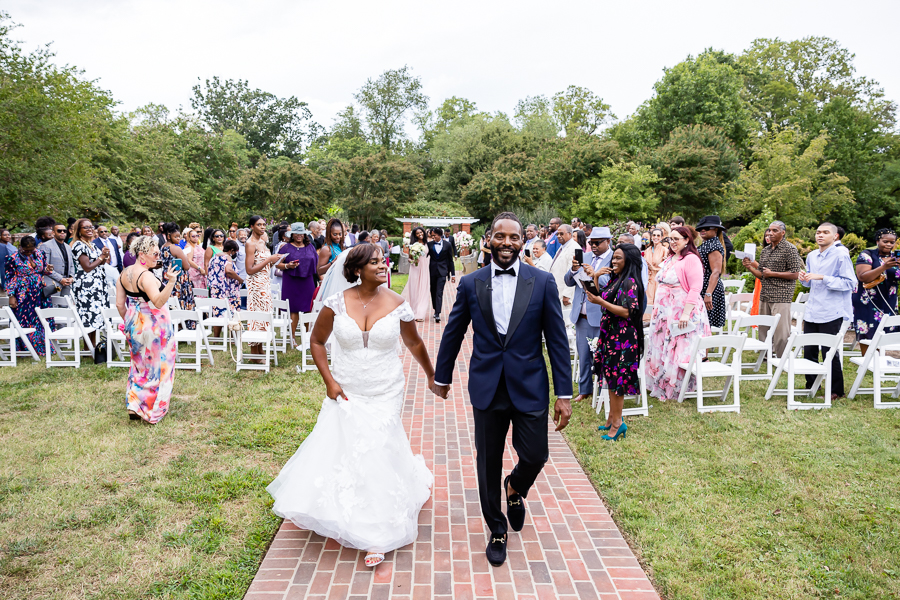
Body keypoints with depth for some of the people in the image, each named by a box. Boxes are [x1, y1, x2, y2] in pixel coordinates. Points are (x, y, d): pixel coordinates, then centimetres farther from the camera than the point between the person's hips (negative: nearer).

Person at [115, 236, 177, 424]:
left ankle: (134, 406, 20)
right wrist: (171, 282, -43)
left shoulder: (124, 274, 4)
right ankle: (151, 413, 12)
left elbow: (119, 304, 7)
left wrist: (128, 322, 20)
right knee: (157, 367, 6)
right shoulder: (146, 276, -21)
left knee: (139, 365, 22)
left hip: (134, 325, 8)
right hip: (154, 327, -8)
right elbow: (158, 302, -34)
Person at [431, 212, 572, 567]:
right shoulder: (471, 283, -1)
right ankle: (497, 529, 34)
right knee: (488, 463, 10)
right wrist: (442, 377, 16)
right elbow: (452, 334, 9)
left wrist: (564, 393, -5)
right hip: (487, 388, 1)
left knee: (535, 456, 2)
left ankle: (515, 488, 40)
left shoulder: (543, 283, -4)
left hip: (530, 387, 0)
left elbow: (557, 340, -3)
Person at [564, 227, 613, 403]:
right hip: (582, 316, 6)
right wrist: (573, 269, -10)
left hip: (600, 317, -6)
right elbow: (569, 282, 10)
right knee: (583, 356, 13)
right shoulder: (584, 258, 13)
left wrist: (595, 275, -32)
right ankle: (585, 390, 26)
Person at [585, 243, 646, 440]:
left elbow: (628, 312, -21)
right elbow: (600, 295, 20)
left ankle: (617, 422, 5)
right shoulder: (615, 280, 13)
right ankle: (612, 418, 24)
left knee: (616, 379, -4)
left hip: (622, 337, -9)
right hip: (610, 334, 9)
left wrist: (601, 302, -24)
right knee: (611, 377, 14)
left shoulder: (630, 282, -15)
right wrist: (596, 278, 5)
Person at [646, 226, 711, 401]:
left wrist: (686, 313, -24)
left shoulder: (691, 259, -11)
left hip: (682, 313, -8)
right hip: (664, 312, 8)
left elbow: (695, 289, -18)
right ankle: (660, 386, 24)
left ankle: (675, 390, 10)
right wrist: (657, 308, 17)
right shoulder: (669, 259, 15)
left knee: (679, 352, -2)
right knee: (662, 349, 12)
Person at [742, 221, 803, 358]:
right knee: (763, 329, 11)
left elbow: (795, 274, -10)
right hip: (764, 296, 7)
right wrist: (750, 267, 1)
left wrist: (772, 273, -12)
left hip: (781, 296, -7)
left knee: (781, 331, -6)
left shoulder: (790, 249, -5)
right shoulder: (765, 251, 16)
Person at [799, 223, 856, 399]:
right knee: (809, 351, 11)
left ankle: (836, 391, 15)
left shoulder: (841, 256, -10)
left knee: (829, 353, 0)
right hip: (811, 312, 6)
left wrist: (823, 278, -22)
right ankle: (811, 387, 25)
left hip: (831, 313, -6)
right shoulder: (812, 256, 11)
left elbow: (850, 283, -16)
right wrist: (804, 279, 0)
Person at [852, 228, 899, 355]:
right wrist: (884, 267, -26)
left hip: (888, 305, 4)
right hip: (867, 303, -4)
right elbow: (863, 277, -16)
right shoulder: (867, 255, -5)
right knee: (867, 335, -7)